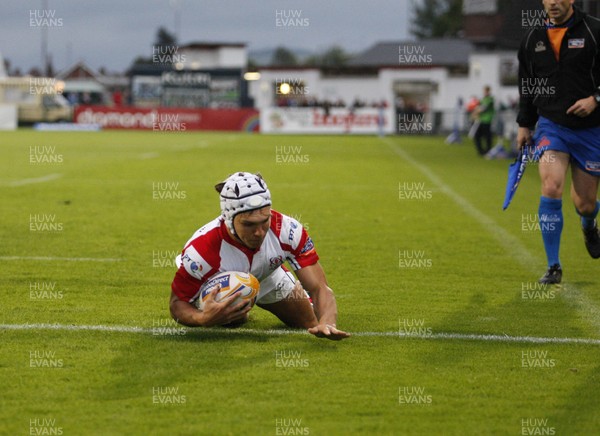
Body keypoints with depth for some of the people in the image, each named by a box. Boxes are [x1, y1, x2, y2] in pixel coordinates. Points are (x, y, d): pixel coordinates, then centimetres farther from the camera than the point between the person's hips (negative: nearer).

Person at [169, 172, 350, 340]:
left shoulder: (287, 230, -40)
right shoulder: (201, 251, -47)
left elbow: (319, 287, -38)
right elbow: (177, 303, -34)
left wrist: (326, 323, -60)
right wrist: (203, 319, -59)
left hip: (268, 277, 2)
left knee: (310, 323, 11)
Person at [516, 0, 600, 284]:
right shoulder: (533, 39, 5)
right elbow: (526, 86, 17)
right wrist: (524, 125, 16)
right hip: (550, 126, 2)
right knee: (551, 189, -19)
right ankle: (553, 267, -9)